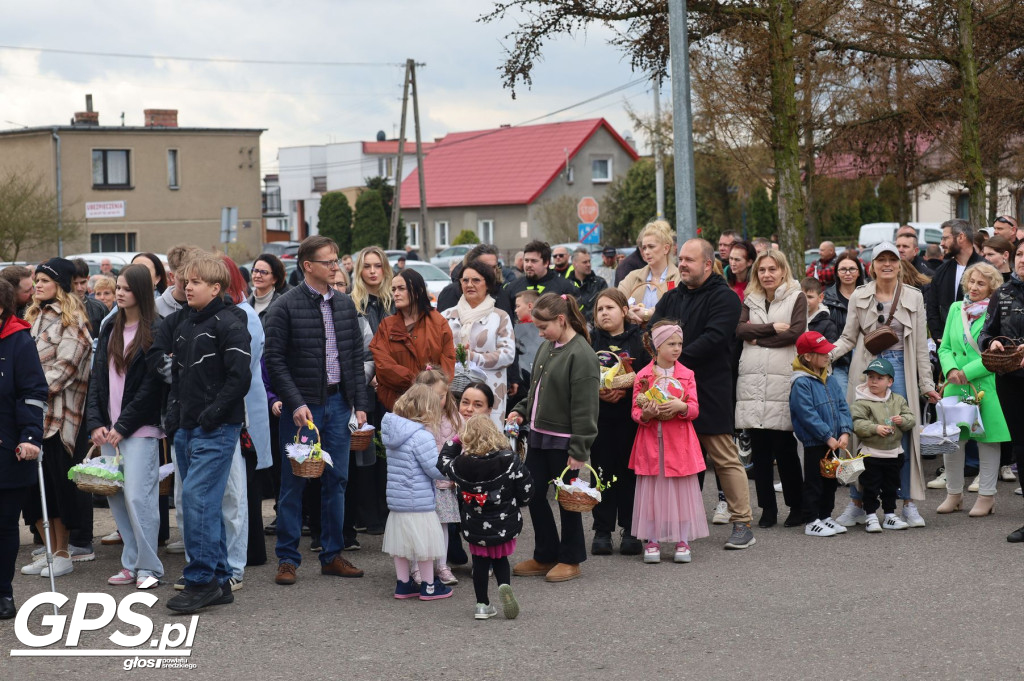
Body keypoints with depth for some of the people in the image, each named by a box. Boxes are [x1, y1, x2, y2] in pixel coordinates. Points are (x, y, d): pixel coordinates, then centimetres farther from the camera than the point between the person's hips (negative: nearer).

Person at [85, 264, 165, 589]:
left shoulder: (155, 332, -5)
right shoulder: (109, 330, 14)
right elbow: (97, 377, 12)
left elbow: (152, 385, -10)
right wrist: (95, 422, 0)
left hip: (139, 428, -6)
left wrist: (123, 425, -11)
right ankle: (131, 563, 13)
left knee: (138, 495, -9)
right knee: (115, 495, 5)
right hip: (109, 429, 6)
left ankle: (148, 567, 0)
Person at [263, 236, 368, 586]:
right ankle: (287, 559, 9)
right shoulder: (285, 307, -7)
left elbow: (356, 356, 12)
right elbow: (274, 360, -9)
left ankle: (332, 555, 17)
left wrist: (359, 404, 6)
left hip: (338, 402, 5)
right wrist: (295, 403, -16)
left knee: (336, 481, 8)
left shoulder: (344, 304, 9)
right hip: (301, 407, -5)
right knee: (293, 484, 1)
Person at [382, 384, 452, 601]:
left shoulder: (392, 433, 7)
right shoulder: (422, 437, -20)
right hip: (419, 503, -8)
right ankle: (429, 586, 14)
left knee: (401, 544, 15)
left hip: (396, 501, 8)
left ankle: (403, 584, 23)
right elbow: (436, 470, -18)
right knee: (425, 543, 5)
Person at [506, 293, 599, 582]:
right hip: (539, 435, 8)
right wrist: (521, 411, 5)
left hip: (563, 441, -8)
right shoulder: (547, 347, 9)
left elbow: (584, 408, -19)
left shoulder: (581, 355, -18)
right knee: (533, 494, 11)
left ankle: (571, 559, 19)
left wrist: (579, 450, -20)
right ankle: (545, 556, 24)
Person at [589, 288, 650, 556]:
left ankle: (630, 530, 12)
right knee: (602, 471, 3)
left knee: (629, 471, 3)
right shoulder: (590, 341, 7)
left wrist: (625, 390, -15)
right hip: (599, 416, 1)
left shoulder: (640, 339, 3)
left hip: (630, 416, -1)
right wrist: (597, 392, -13)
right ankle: (602, 531, 11)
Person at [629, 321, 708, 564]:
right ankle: (652, 540, 10)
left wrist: (681, 406, -19)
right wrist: (645, 414, -19)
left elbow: (694, 409, 1)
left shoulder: (687, 375, 5)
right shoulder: (642, 376, 2)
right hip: (651, 443, -1)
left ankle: (682, 541, 11)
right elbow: (635, 411, 3)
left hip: (679, 442, 1)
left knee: (681, 488, 3)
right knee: (652, 489, 2)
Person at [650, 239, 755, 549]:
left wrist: (677, 358, -21)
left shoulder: (724, 298, -4)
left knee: (725, 459, -4)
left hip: (710, 391, -6)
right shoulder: (671, 298, 17)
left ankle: (742, 524, 2)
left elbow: (713, 338, -16)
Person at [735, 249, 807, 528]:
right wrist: (772, 328, -9)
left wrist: (758, 337, -1)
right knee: (759, 448, 3)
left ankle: (797, 506, 6)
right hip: (753, 380, 4)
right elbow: (740, 329, 2)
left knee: (785, 448, -5)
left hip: (783, 379, -4)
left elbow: (795, 332, -7)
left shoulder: (796, 297, 7)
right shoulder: (750, 300, 18)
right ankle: (767, 508, 9)